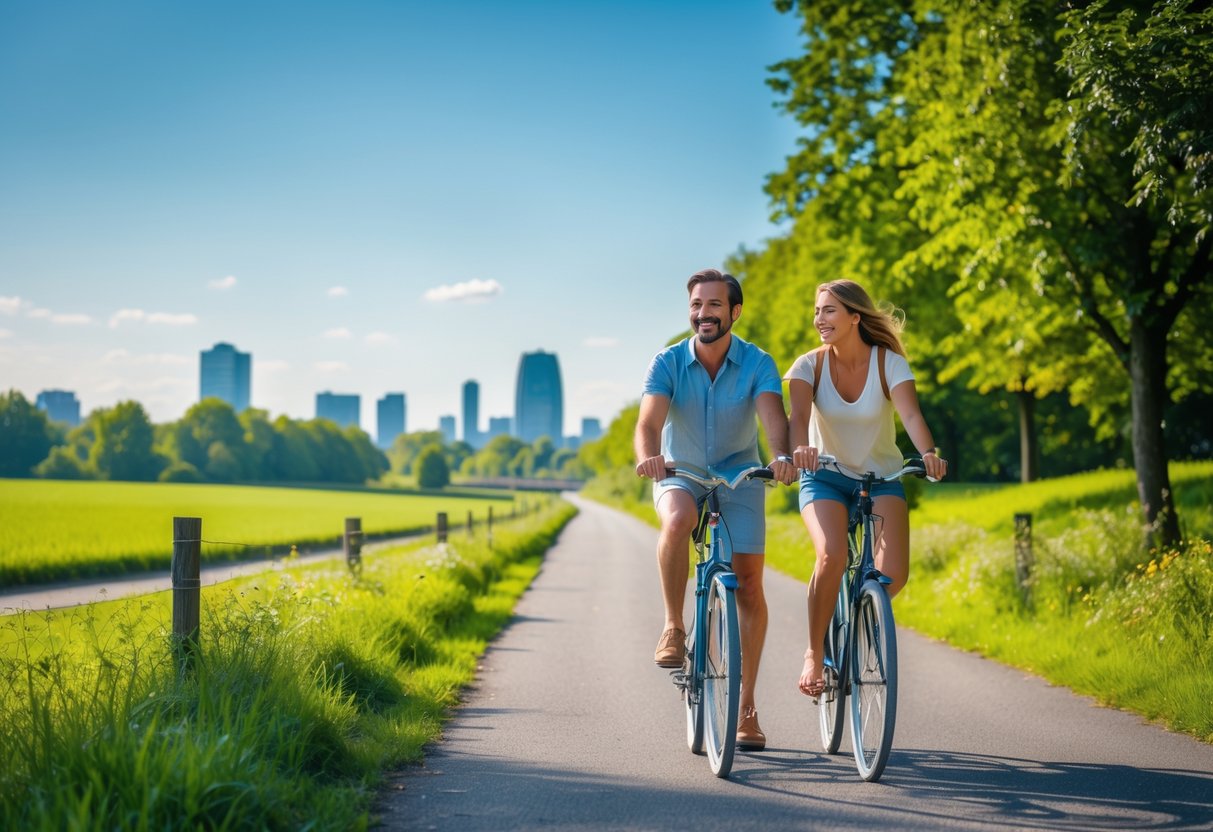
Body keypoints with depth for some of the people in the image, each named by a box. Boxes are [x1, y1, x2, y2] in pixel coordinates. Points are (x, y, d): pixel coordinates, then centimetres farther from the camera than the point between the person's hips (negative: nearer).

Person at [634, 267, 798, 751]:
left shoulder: (757, 365, -13)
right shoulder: (668, 363, -13)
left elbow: (773, 416, -29)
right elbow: (649, 421, -27)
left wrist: (782, 456, -51)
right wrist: (648, 455, -50)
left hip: (739, 478, 1)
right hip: (680, 477, -1)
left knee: (749, 585, -5)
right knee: (677, 521, -37)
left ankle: (745, 706, 6)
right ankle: (673, 628, -21)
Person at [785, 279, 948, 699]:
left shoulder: (889, 363, -11)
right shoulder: (809, 365, -10)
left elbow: (911, 414, -26)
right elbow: (798, 415, -26)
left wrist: (928, 452, -47)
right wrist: (798, 448, -49)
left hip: (881, 478, 0)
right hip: (825, 477, 0)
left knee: (894, 573, -20)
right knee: (832, 556, -29)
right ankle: (815, 654, -10)